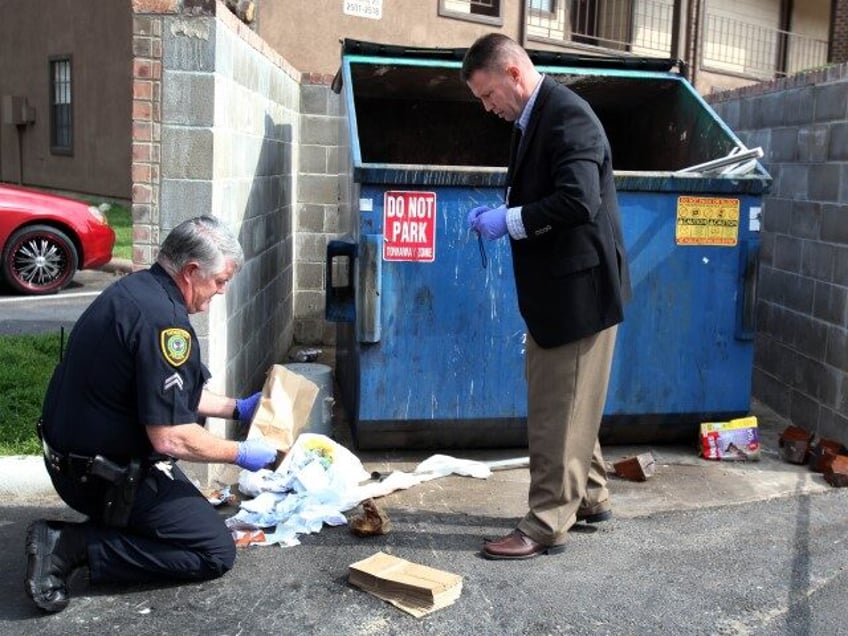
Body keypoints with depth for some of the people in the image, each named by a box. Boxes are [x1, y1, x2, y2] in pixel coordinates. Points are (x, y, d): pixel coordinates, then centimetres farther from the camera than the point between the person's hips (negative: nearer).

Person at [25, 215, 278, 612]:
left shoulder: (136, 288, 5)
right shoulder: (161, 318, -25)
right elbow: (169, 438, -25)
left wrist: (236, 408, 19)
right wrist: (241, 454, -11)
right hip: (105, 474, -10)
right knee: (217, 552, -3)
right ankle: (74, 546, -7)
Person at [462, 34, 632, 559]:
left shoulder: (567, 116, -18)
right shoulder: (533, 118, 12)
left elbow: (579, 201, -28)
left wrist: (511, 221, -21)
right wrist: (502, 214, 2)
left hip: (578, 286, -10)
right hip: (555, 287, 10)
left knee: (559, 411, -2)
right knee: (561, 403, 19)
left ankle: (548, 524, 8)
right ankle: (589, 497, 33)